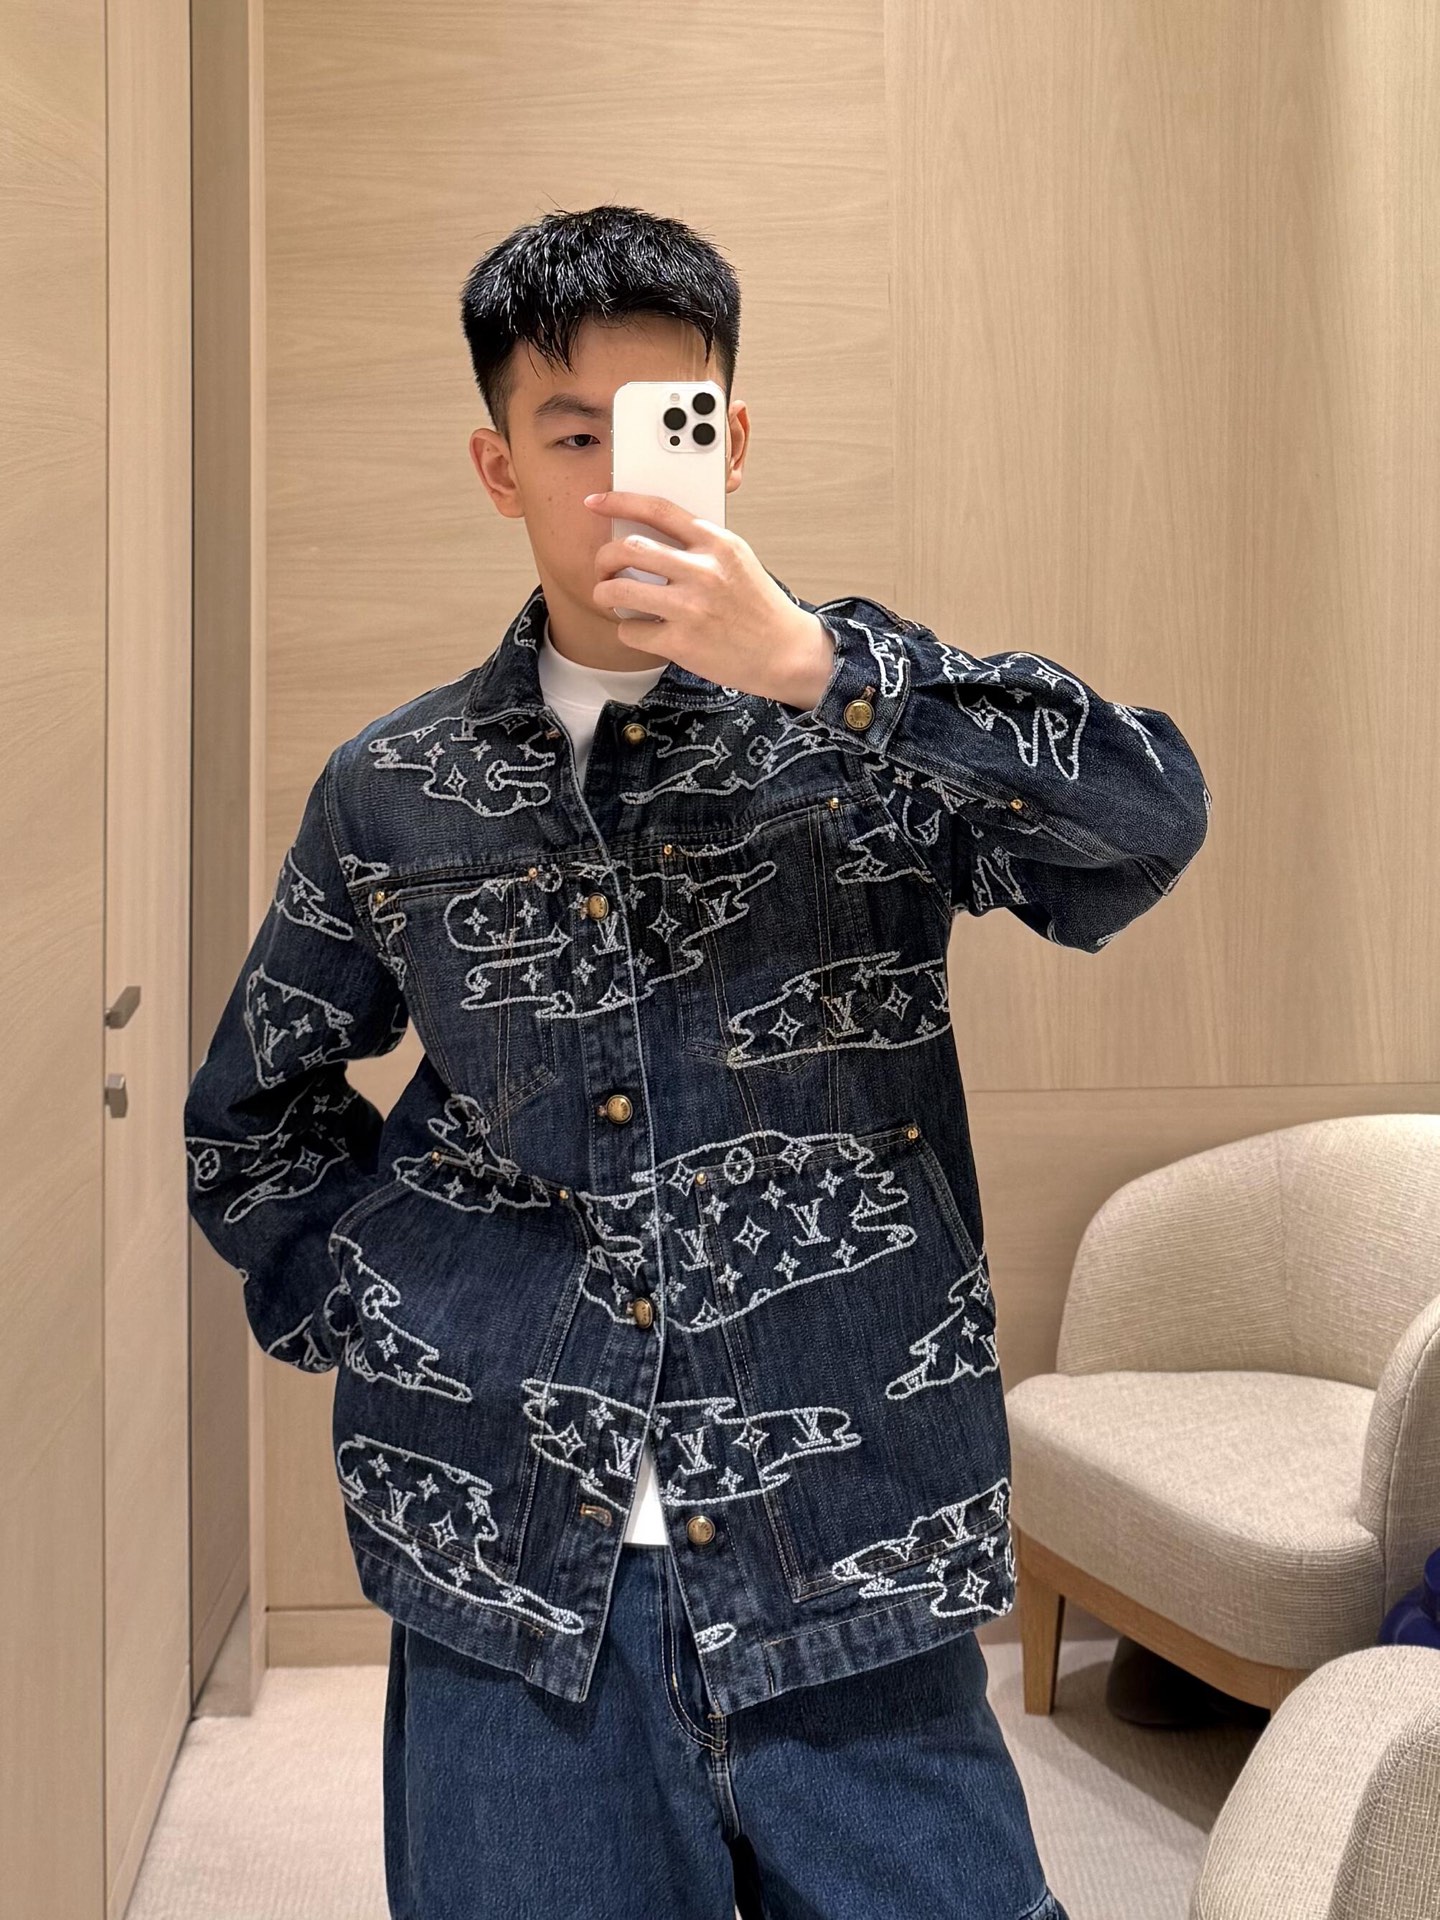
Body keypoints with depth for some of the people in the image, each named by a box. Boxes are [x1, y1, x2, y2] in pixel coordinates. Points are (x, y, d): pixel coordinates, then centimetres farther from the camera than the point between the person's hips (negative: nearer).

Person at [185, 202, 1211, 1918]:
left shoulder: (862, 708, 3)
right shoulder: (391, 793, 9)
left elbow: (1151, 819, -15)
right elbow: (250, 1121, 22)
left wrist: (809, 661, -23)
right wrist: (365, 1320, 7)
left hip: (851, 1585, -1)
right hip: (513, 1599, 2)